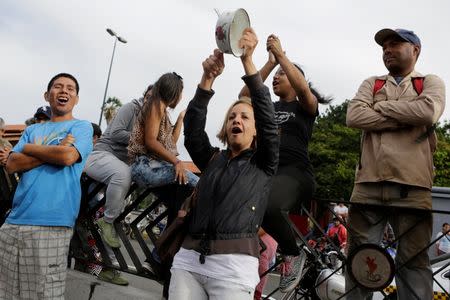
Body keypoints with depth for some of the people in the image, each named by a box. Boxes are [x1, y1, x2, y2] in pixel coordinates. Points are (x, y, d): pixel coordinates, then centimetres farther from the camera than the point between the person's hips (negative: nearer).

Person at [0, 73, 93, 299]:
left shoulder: (82, 126, 5)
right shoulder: (32, 130, 19)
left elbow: (68, 156, -15)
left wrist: (29, 148, 1)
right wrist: (55, 151, -6)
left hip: (50, 225, -5)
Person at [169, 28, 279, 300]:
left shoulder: (263, 164, 9)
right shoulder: (212, 160, 17)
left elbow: (267, 116, -4)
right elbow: (192, 130, 0)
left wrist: (248, 60, -11)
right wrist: (208, 79, -12)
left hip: (234, 266, -2)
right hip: (189, 260, 3)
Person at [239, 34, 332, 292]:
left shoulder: (306, 106, 13)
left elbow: (303, 88, -11)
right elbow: (245, 95, 9)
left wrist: (280, 54, -6)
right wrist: (270, 62, 9)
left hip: (294, 172, -4)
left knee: (267, 206, -38)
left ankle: (294, 255, -10)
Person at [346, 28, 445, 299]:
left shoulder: (431, 83, 14)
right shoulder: (371, 83, 19)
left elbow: (428, 112, -10)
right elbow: (354, 116, -2)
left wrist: (381, 106, 0)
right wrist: (406, 120, -5)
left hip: (412, 186, -1)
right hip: (369, 184, 2)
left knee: (414, 262, 3)